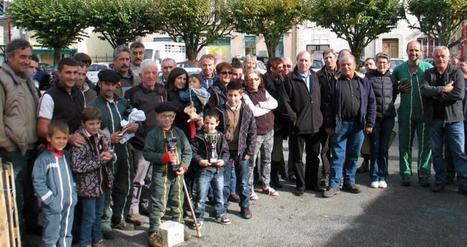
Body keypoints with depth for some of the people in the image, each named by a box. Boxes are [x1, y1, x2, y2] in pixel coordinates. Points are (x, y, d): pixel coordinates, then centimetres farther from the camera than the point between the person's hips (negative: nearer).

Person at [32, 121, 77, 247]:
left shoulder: (67, 156, 8)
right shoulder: (43, 158, -13)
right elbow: (38, 183, -16)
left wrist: (74, 195, 7)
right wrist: (51, 201, -18)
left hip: (69, 204, 6)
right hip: (53, 207, -6)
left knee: (66, 235, 18)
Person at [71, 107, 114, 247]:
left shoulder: (103, 136, 1)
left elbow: (109, 153, 15)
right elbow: (76, 166, -23)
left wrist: (110, 156, -10)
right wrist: (99, 160, -23)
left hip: (102, 183, 6)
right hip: (88, 185, -6)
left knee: (98, 215, 20)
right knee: (89, 218, 5)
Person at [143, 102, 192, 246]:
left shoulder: (179, 133, 7)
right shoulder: (153, 134, -6)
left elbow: (187, 151, 8)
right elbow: (147, 153, -10)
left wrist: (184, 166, -8)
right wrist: (165, 157, -20)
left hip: (177, 174, 5)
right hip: (160, 174, -4)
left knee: (177, 202, 17)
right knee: (158, 205, -4)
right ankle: (154, 232, 6)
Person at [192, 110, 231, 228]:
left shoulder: (220, 136, 4)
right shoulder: (199, 137, -6)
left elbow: (226, 151, 7)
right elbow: (193, 151, -6)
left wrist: (223, 160, -11)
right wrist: (200, 160, -21)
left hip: (218, 170, 4)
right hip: (204, 170, -3)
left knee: (219, 195, 16)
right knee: (201, 196, 2)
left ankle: (219, 215, 32)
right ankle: (199, 217, 14)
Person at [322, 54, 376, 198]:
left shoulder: (364, 82, 8)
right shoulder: (335, 83, 2)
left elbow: (372, 103, 7)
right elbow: (328, 104, 0)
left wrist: (370, 123, -1)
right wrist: (329, 125, -5)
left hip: (358, 125, 2)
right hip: (340, 124, -2)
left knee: (353, 156, 11)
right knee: (338, 155, 0)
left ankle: (349, 182, 22)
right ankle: (334, 185, 5)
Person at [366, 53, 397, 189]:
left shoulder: (391, 78, 6)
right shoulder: (369, 77, -3)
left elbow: (394, 94, 18)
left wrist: (389, 106, 13)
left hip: (388, 117, 3)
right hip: (374, 116, -2)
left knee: (384, 148, 5)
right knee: (375, 147, 0)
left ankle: (382, 176, 13)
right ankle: (375, 177, 10)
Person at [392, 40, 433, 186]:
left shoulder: (428, 68, 0)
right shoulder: (399, 69, 5)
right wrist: (399, 89, -4)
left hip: (424, 113, -1)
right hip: (405, 114, 1)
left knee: (425, 145, 4)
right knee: (405, 145, 7)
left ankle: (424, 175, 14)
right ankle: (405, 175, 18)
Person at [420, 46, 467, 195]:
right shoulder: (429, 73, 10)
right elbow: (424, 89, -8)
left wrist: (436, 94, -9)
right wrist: (444, 89, -17)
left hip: (453, 118, -3)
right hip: (435, 119, 3)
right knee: (436, 151, 9)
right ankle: (440, 181, 20)